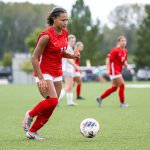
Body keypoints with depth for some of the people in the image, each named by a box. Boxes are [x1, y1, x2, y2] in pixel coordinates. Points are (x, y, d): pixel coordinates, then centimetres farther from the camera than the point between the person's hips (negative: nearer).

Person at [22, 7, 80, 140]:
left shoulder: (65, 33, 5)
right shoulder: (46, 36, -18)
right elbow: (34, 58, -16)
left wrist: (72, 56, -2)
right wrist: (41, 79, -22)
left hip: (57, 74, 7)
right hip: (44, 73, -7)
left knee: (50, 108, 3)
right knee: (52, 101, -24)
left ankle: (32, 132, 16)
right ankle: (30, 114, 2)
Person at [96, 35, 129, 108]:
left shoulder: (125, 51, 9)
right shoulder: (115, 50, -15)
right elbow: (108, 59, -16)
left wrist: (127, 66, -1)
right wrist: (108, 69, -23)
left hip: (119, 71, 9)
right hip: (114, 70, -9)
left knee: (114, 87, 12)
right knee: (122, 85, -10)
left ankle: (100, 98, 22)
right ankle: (122, 103, -1)